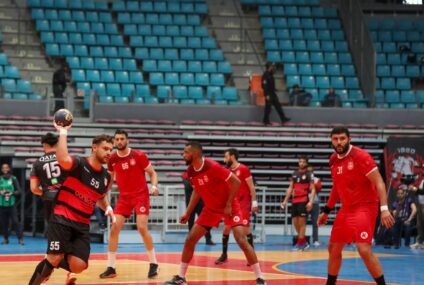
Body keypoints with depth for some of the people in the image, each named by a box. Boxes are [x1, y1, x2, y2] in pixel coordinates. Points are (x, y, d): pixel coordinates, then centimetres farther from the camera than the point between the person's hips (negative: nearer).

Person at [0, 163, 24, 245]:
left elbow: (18, 191, 1)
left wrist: (12, 193, -15)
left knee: (15, 221, -8)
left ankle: (20, 239, -6)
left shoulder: (13, 178, 1)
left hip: (11, 204, -2)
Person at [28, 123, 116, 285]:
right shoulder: (78, 164, -10)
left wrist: (107, 208, 9)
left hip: (82, 225, 6)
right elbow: (63, 159, -35)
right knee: (54, 259, -17)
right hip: (62, 219, -6)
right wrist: (63, 132, -27)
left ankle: (51, 263, 23)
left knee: (78, 266, -10)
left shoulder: (106, 177, 11)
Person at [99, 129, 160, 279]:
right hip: (124, 197, 4)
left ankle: (153, 264, -1)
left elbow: (152, 173, -3)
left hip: (141, 195, -4)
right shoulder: (112, 159, 1)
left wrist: (154, 186, -21)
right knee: (114, 229, -5)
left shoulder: (139, 155, -11)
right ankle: (111, 267, 2)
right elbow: (110, 177, 18)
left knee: (142, 228, -17)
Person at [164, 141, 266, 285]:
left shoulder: (213, 166, -26)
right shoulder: (191, 171, -4)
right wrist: (187, 213, 8)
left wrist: (228, 205, -22)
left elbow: (236, 182, -22)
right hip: (211, 209, 7)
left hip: (229, 207, -7)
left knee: (242, 241, -18)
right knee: (190, 239, 1)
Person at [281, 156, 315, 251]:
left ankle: (299, 244, -3)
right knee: (295, 222, 6)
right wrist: (285, 200, 13)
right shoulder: (294, 174, 14)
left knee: (301, 222, -7)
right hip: (295, 201, 6)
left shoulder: (309, 175, -2)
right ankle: (304, 242, 17)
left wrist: (311, 201, -19)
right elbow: (290, 188, 18)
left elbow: (313, 189, -7)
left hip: (304, 201, -6)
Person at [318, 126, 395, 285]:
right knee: (333, 248, 12)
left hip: (364, 207, -8)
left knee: (364, 250, -20)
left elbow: (379, 182, -17)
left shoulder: (361, 156, -15)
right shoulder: (333, 160, 8)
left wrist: (384, 208, -26)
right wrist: (326, 211, 24)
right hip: (346, 208, 8)